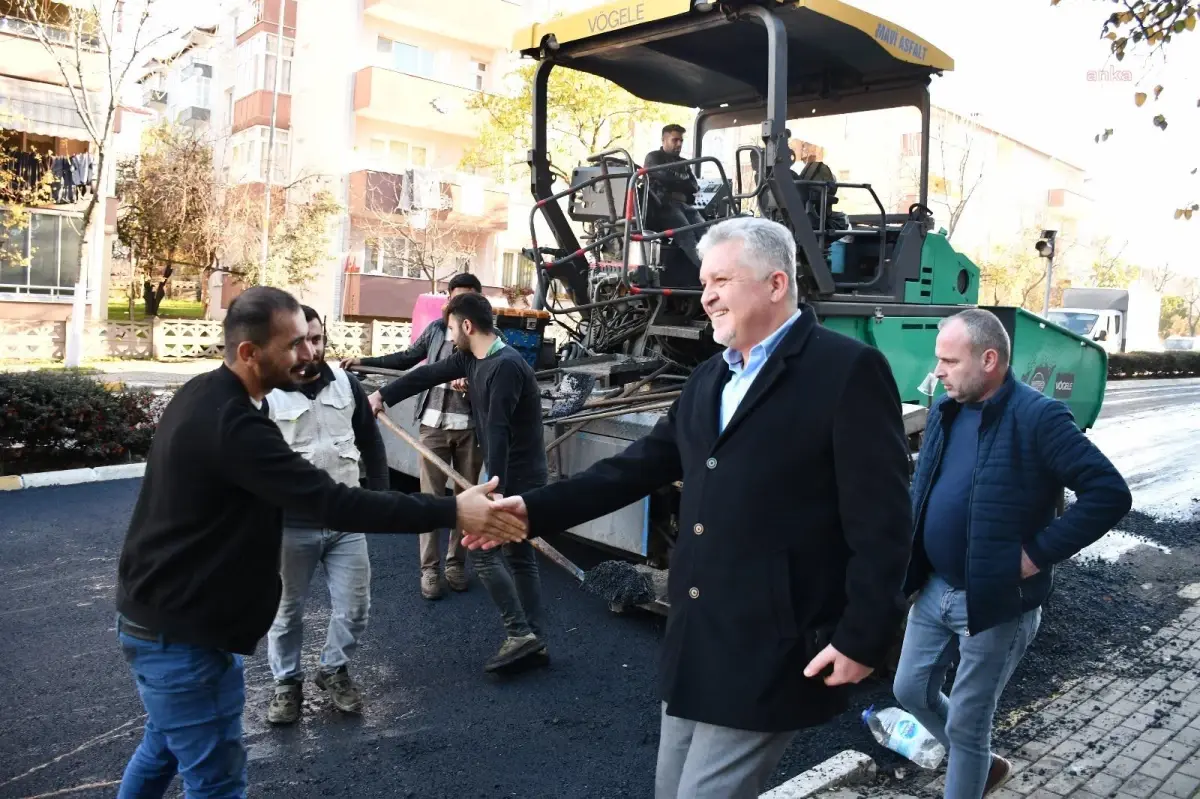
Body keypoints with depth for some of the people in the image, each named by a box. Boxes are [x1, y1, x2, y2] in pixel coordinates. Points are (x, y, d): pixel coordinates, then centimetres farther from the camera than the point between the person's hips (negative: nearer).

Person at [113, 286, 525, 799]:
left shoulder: (204, 395, 3)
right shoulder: (231, 423, -29)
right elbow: (334, 505, -34)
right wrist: (452, 512, -35)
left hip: (159, 613, 10)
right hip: (181, 632, -10)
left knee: (164, 748, 29)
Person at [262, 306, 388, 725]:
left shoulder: (346, 383, 0)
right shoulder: (266, 396, -11)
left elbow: (371, 442, 11)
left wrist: (380, 495, 9)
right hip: (291, 525, -3)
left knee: (354, 608, 8)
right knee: (286, 610, 13)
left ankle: (333, 669, 34)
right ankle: (287, 682, 35)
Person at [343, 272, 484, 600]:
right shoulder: (437, 328, 6)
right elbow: (408, 358, 17)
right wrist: (363, 362, 14)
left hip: (471, 427, -1)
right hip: (434, 423, 2)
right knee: (431, 497, 3)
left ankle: (455, 564, 23)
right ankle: (429, 569, 10)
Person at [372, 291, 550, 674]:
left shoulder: (506, 366, -23)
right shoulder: (472, 359, 7)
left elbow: (498, 431, -30)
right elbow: (429, 374, 18)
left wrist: (495, 489, -34)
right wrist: (383, 395, 22)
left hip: (518, 479, -10)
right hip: (513, 477, 10)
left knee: (483, 551, -4)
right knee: (520, 556, 11)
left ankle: (519, 633, 0)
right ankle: (534, 641, 17)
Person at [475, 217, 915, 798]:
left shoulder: (848, 370, -12)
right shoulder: (709, 378, 12)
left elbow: (880, 519, -14)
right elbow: (640, 465, 10)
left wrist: (862, 638, -16)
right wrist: (535, 509, 3)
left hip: (772, 650, -8)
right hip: (696, 642, 8)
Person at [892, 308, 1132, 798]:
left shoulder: (1038, 417, -18)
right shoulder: (944, 411, 4)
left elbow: (1110, 494, -21)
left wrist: (1038, 553, -21)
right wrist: (909, 562, 6)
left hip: (995, 602, -7)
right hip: (934, 589, 7)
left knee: (966, 722, 6)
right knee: (911, 691, 19)